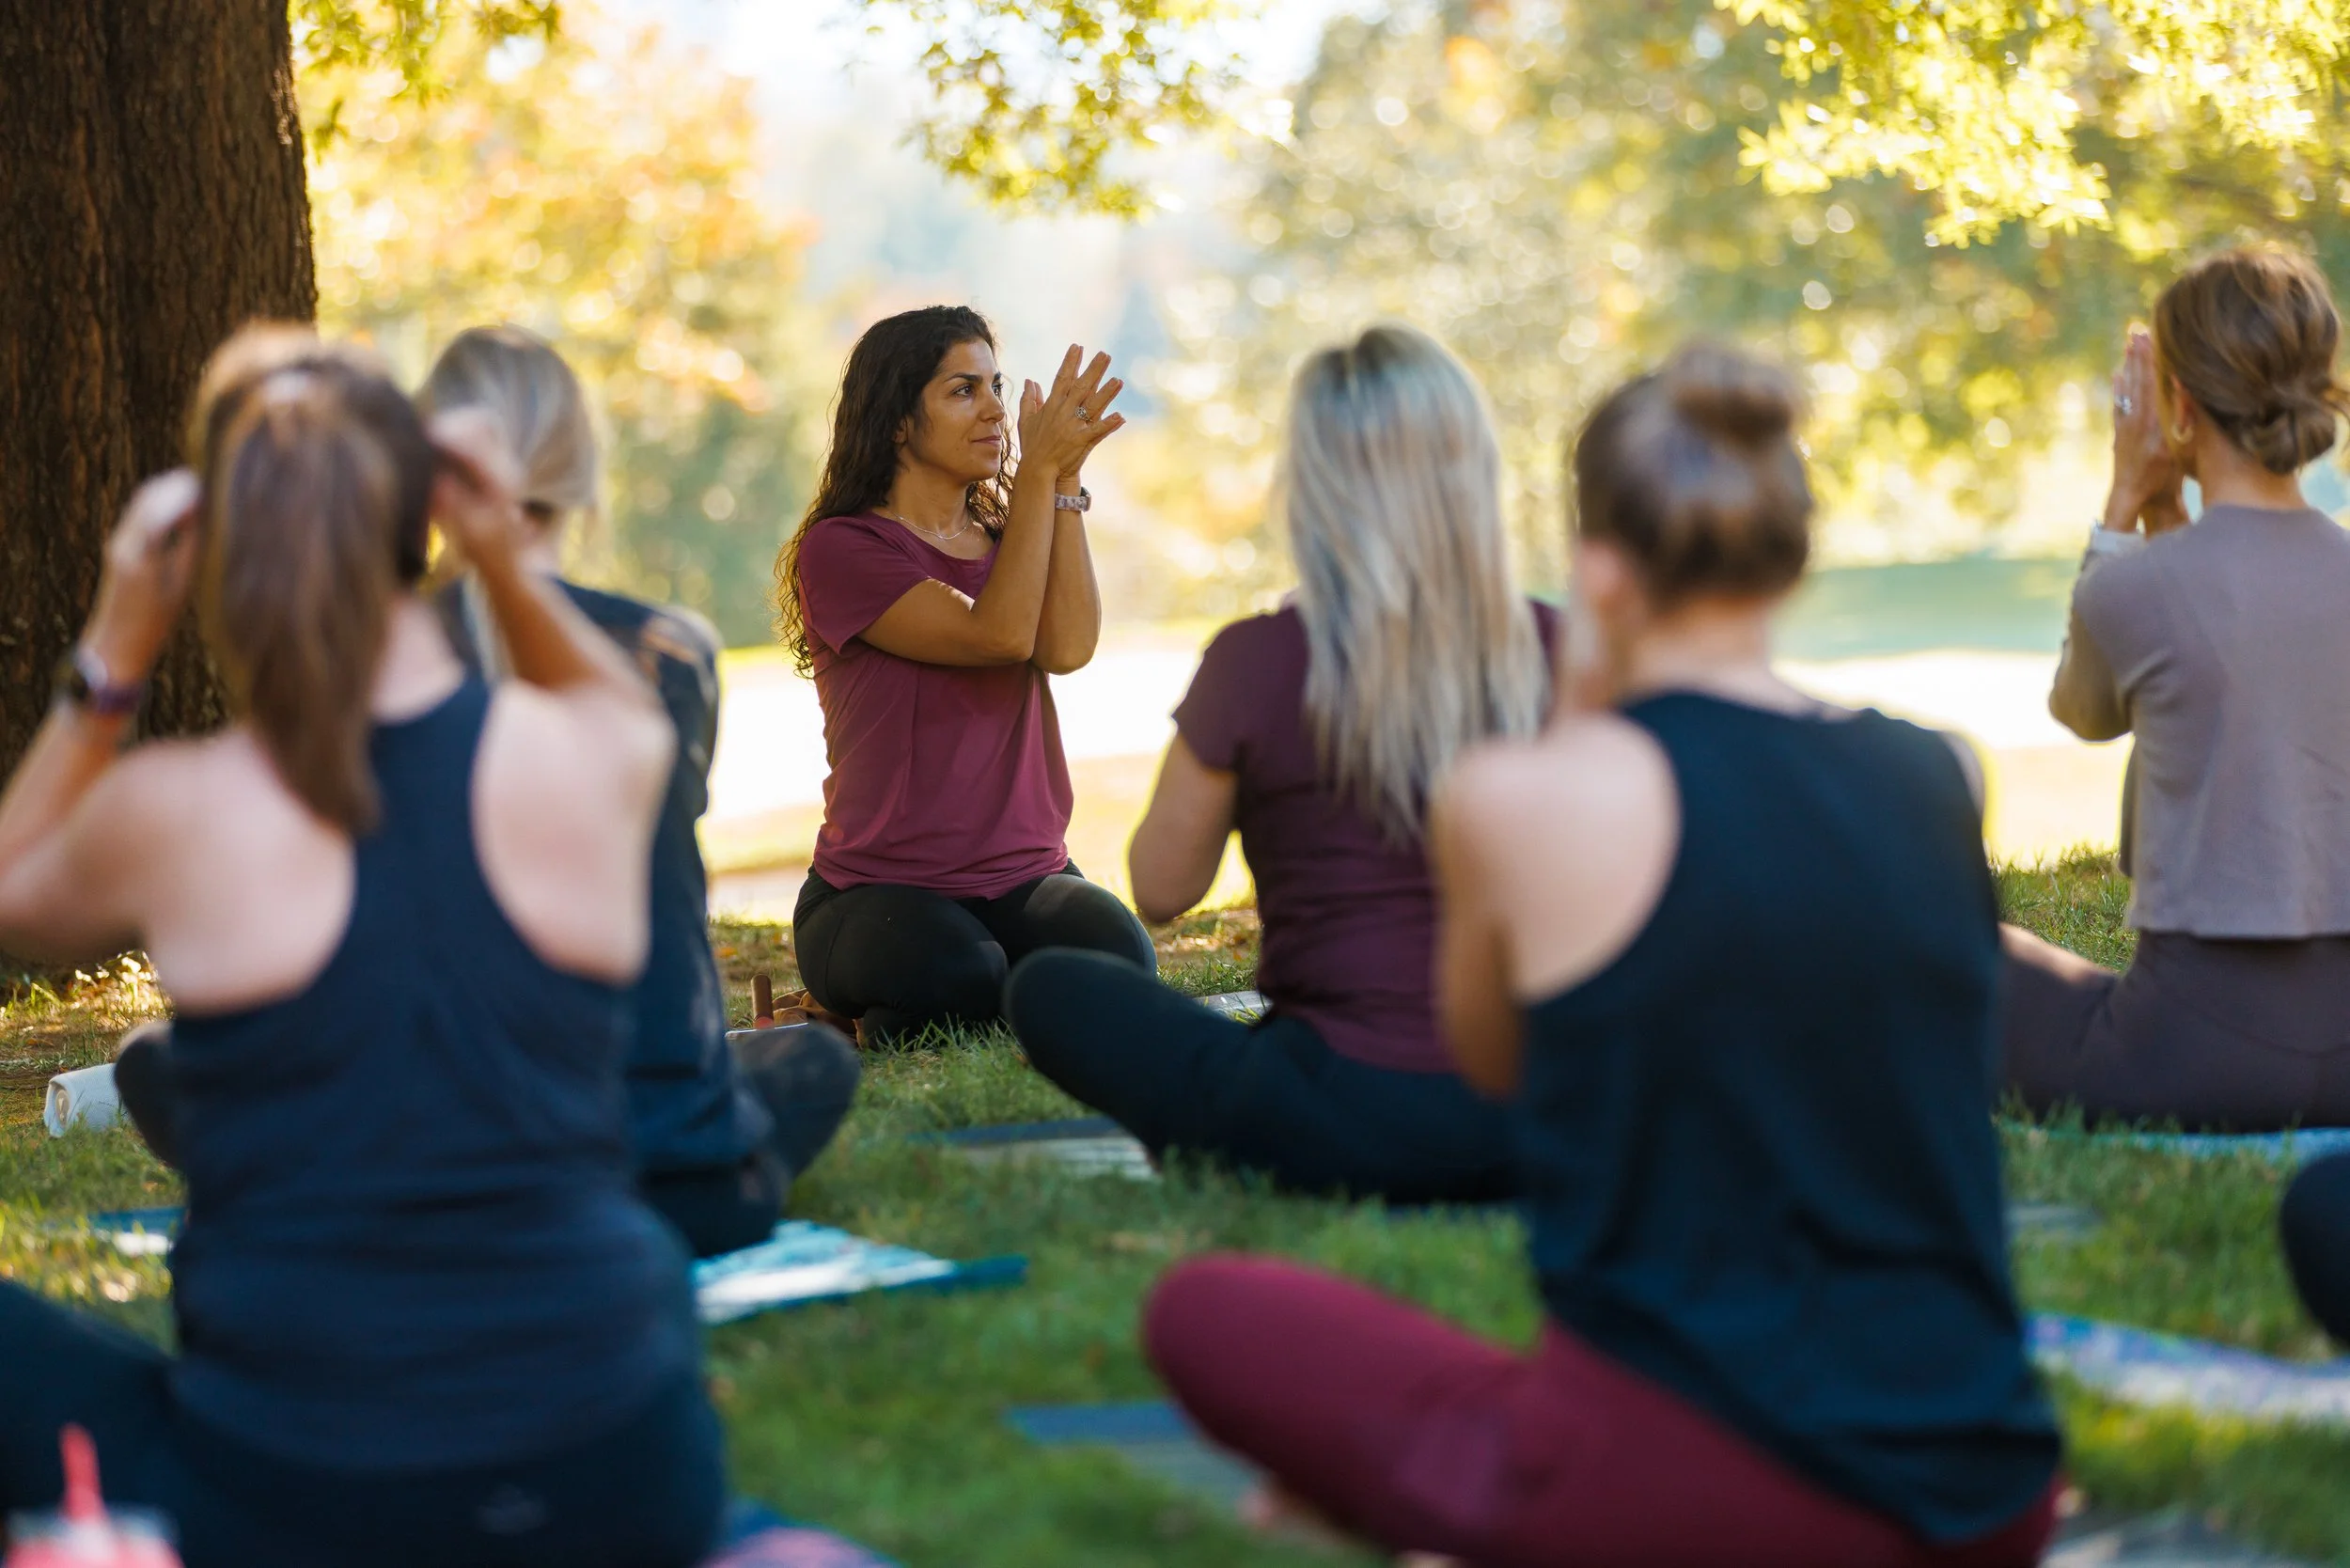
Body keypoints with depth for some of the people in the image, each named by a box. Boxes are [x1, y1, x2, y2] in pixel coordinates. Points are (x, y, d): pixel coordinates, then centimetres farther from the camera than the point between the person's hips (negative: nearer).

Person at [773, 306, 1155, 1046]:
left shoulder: (1007, 535, 15)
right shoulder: (841, 548, -5)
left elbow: (1067, 647, -8)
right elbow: (998, 633, -18)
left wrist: (1066, 480, -10)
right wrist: (1041, 471, -14)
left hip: (1024, 876, 5)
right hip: (881, 891, -4)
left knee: (1119, 963, -28)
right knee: (961, 981, -36)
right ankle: (877, 1013, 1)